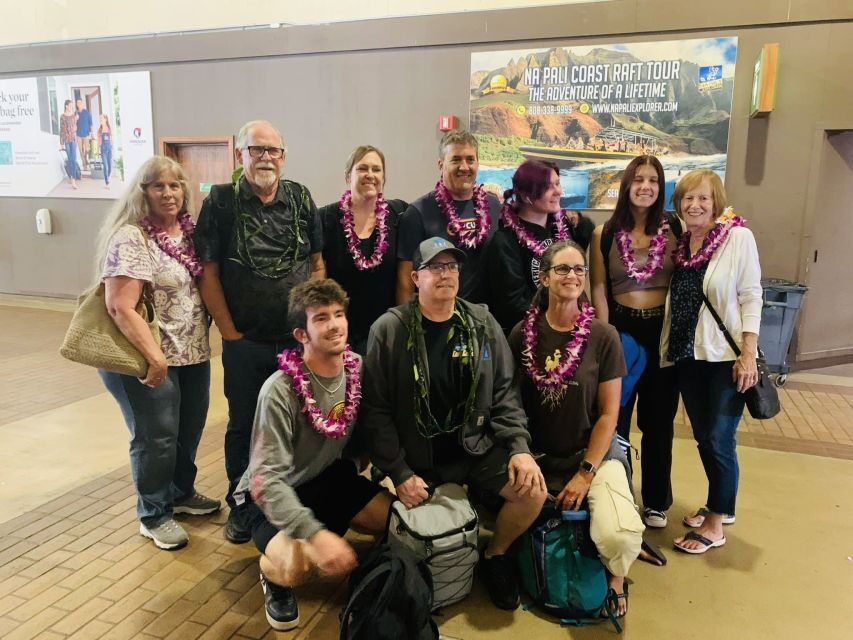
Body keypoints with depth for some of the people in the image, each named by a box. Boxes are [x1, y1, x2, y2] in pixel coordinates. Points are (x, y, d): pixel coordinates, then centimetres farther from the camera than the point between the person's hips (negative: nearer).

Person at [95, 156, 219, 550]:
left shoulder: (188, 230, 5)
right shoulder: (130, 238, -18)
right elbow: (120, 307, -23)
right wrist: (153, 356, -24)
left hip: (193, 352, 7)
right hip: (151, 358, -7)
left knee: (190, 430, 19)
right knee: (157, 437, 6)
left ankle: (181, 493, 42)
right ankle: (153, 515, 27)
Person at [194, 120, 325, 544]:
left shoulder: (300, 198, 3)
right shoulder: (220, 202, -4)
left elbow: (317, 264, 7)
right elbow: (208, 273, -4)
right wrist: (229, 332, -6)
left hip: (297, 339, 2)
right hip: (245, 343, -2)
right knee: (243, 425, 12)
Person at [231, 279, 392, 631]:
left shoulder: (359, 369, -12)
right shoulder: (280, 390, -29)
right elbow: (267, 479, -32)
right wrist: (316, 534, -42)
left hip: (329, 477, 6)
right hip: (272, 493, -5)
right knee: (295, 565, -32)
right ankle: (274, 577, 5)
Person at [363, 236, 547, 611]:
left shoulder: (482, 324, 0)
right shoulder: (389, 330, -9)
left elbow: (504, 392, 3)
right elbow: (375, 409, -9)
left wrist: (519, 447, -10)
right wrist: (399, 473, -12)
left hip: (476, 447, 2)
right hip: (416, 457, -2)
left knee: (533, 490, -17)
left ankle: (495, 555, 13)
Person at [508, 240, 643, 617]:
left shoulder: (603, 337, -7)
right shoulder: (522, 334, -3)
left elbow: (608, 414, -5)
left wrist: (586, 474, -10)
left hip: (594, 452, -2)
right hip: (537, 453, 3)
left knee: (620, 537, -25)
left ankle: (616, 576, 13)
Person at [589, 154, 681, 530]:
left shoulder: (675, 228, 0)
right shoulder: (605, 234, 0)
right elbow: (599, 289, -1)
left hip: (665, 331, 1)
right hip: (621, 329, 0)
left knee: (658, 420, 12)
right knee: (615, 419, 7)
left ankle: (656, 501, 28)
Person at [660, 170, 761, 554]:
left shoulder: (738, 237, -8)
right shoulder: (679, 242, 7)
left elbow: (750, 298, -10)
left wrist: (748, 355, -15)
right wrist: (669, 349, 6)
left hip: (727, 357, -5)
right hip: (688, 356, 5)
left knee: (719, 439, 1)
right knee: (702, 437, 15)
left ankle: (715, 525, 18)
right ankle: (720, 506, 36)